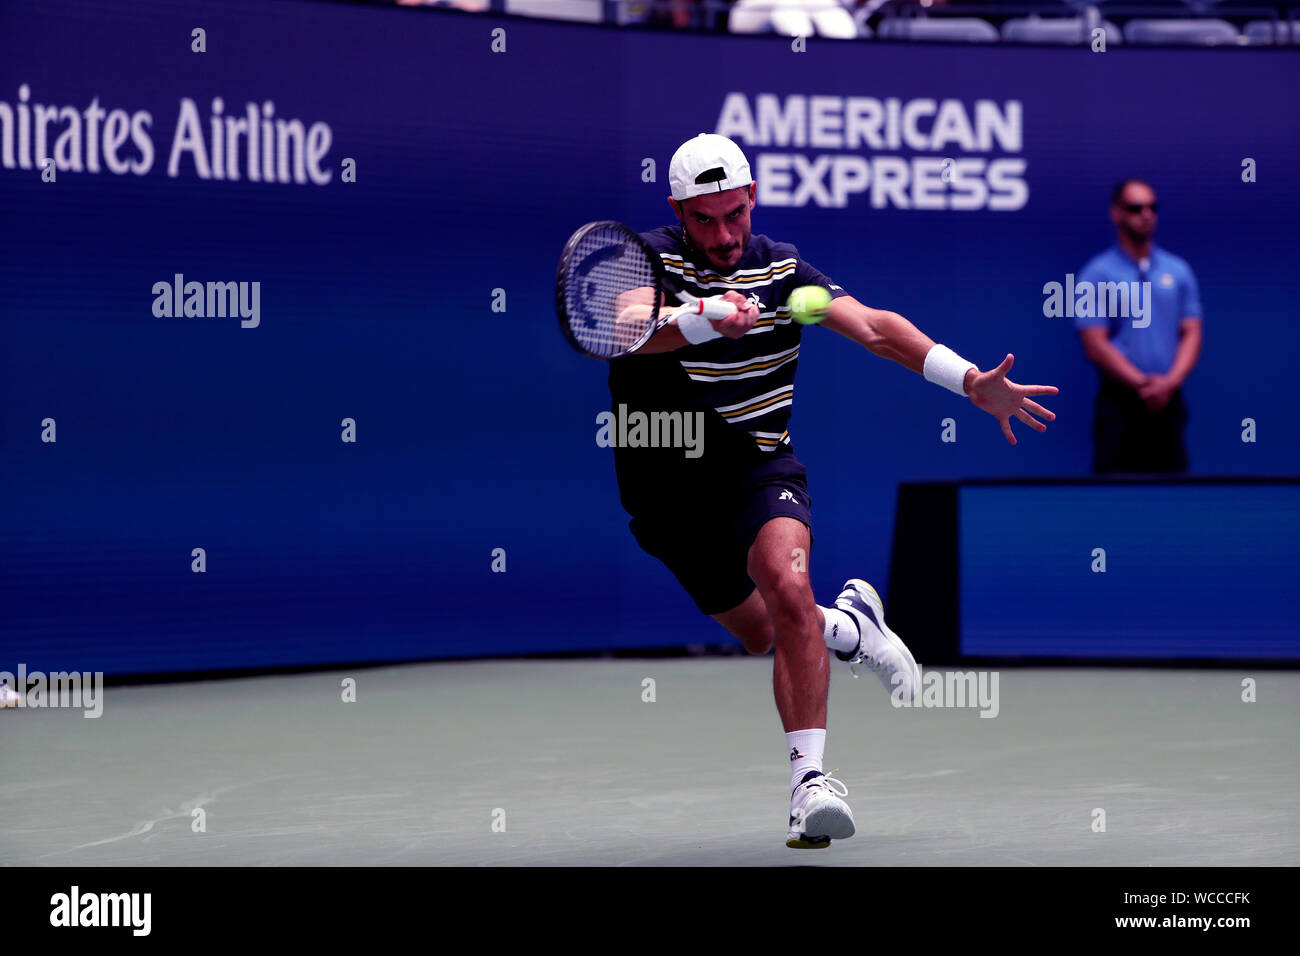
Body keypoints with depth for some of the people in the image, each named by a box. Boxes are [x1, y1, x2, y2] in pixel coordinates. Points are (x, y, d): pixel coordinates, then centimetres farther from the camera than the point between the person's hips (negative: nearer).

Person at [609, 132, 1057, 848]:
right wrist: (707, 323, -49)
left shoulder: (780, 266, 2)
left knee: (787, 587, -30)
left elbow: (872, 327, -5)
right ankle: (851, 623, 45)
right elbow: (624, 327, -30)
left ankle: (810, 777, -31)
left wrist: (971, 381, -17)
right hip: (668, 488, 0)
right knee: (759, 633, 10)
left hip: (759, 468, 0)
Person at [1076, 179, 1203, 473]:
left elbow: (1191, 334, 7)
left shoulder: (1179, 271, 11)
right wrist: (1142, 383, -15)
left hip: (1169, 402, 4)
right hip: (1120, 403, -4)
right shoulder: (1096, 274, 0)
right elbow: (1096, 344, -6)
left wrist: (1170, 382, -10)